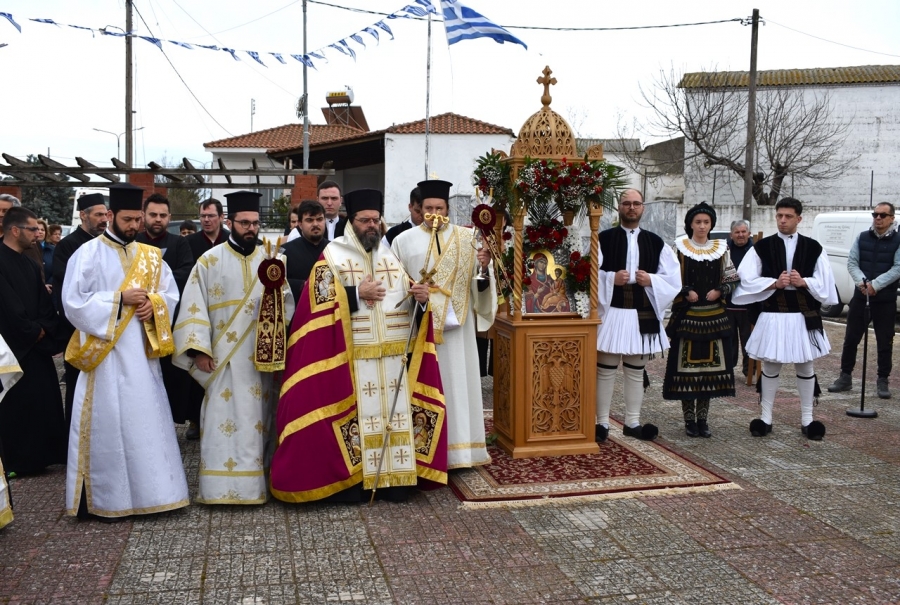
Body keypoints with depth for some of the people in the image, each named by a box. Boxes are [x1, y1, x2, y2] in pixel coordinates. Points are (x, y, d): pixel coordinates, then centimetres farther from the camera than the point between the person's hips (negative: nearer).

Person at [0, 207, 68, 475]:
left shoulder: (29, 264, 14)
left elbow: (44, 302, 12)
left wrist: (43, 329, -4)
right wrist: (33, 332, -9)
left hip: (36, 344, 8)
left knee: (42, 400, 7)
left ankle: (37, 455, 15)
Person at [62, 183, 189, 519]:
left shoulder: (150, 256, 10)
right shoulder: (88, 253, -5)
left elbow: (170, 294, 11)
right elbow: (73, 301, -11)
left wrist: (153, 304, -10)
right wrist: (120, 299, -17)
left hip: (142, 352, 5)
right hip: (104, 353, -5)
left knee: (147, 420, 8)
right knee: (106, 423, 0)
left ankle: (149, 491, 18)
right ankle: (103, 498, 11)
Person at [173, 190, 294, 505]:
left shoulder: (270, 260, 10)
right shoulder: (210, 260, 3)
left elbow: (287, 303, 5)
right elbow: (194, 307, -1)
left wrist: (277, 295, -18)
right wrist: (199, 349, -10)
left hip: (263, 355, 2)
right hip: (224, 355, -2)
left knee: (258, 418, 6)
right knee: (224, 419, -3)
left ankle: (258, 481, 15)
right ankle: (222, 487, 3)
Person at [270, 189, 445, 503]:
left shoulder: (390, 255, 14)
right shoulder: (333, 255, 0)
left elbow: (407, 299, 16)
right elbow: (319, 302, -8)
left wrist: (420, 296, -6)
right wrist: (357, 294, -17)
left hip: (393, 355, 5)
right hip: (350, 356, -4)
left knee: (394, 412, 6)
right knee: (353, 415, -2)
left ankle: (394, 477, 15)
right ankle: (348, 478, 9)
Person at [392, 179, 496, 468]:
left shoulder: (467, 238, 6)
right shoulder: (404, 240, 4)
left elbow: (480, 284, 2)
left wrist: (483, 266, -17)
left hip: (456, 325, 1)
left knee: (457, 381, 3)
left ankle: (458, 445, 12)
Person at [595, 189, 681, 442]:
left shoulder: (656, 242, 9)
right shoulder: (603, 239, 0)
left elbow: (673, 278, 8)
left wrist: (651, 280, -9)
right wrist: (611, 279, -18)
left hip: (643, 315, 3)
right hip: (611, 312, -3)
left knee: (636, 372, 11)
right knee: (605, 371, 2)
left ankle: (632, 422, 20)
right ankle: (602, 422, 10)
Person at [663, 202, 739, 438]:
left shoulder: (721, 249, 8)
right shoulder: (680, 248, 1)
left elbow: (732, 280, 9)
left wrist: (719, 291, -9)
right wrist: (686, 292, -16)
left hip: (714, 316, 3)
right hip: (686, 315, -2)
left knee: (709, 364, 5)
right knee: (686, 365, -1)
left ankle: (702, 418, 15)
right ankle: (689, 419, 10)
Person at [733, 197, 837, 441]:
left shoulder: (813, 247, 4)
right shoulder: (762, 247, 1)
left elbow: (825, 282, 3)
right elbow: (746, 279, -4)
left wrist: (803, 282, -14)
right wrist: (774, 283, -15)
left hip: (804, 316, 1)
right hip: (773, 316, -1)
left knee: (805, 367, 9)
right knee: (770, 366, 7)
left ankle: (806, 419, 20)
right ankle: (766, 417, 17)